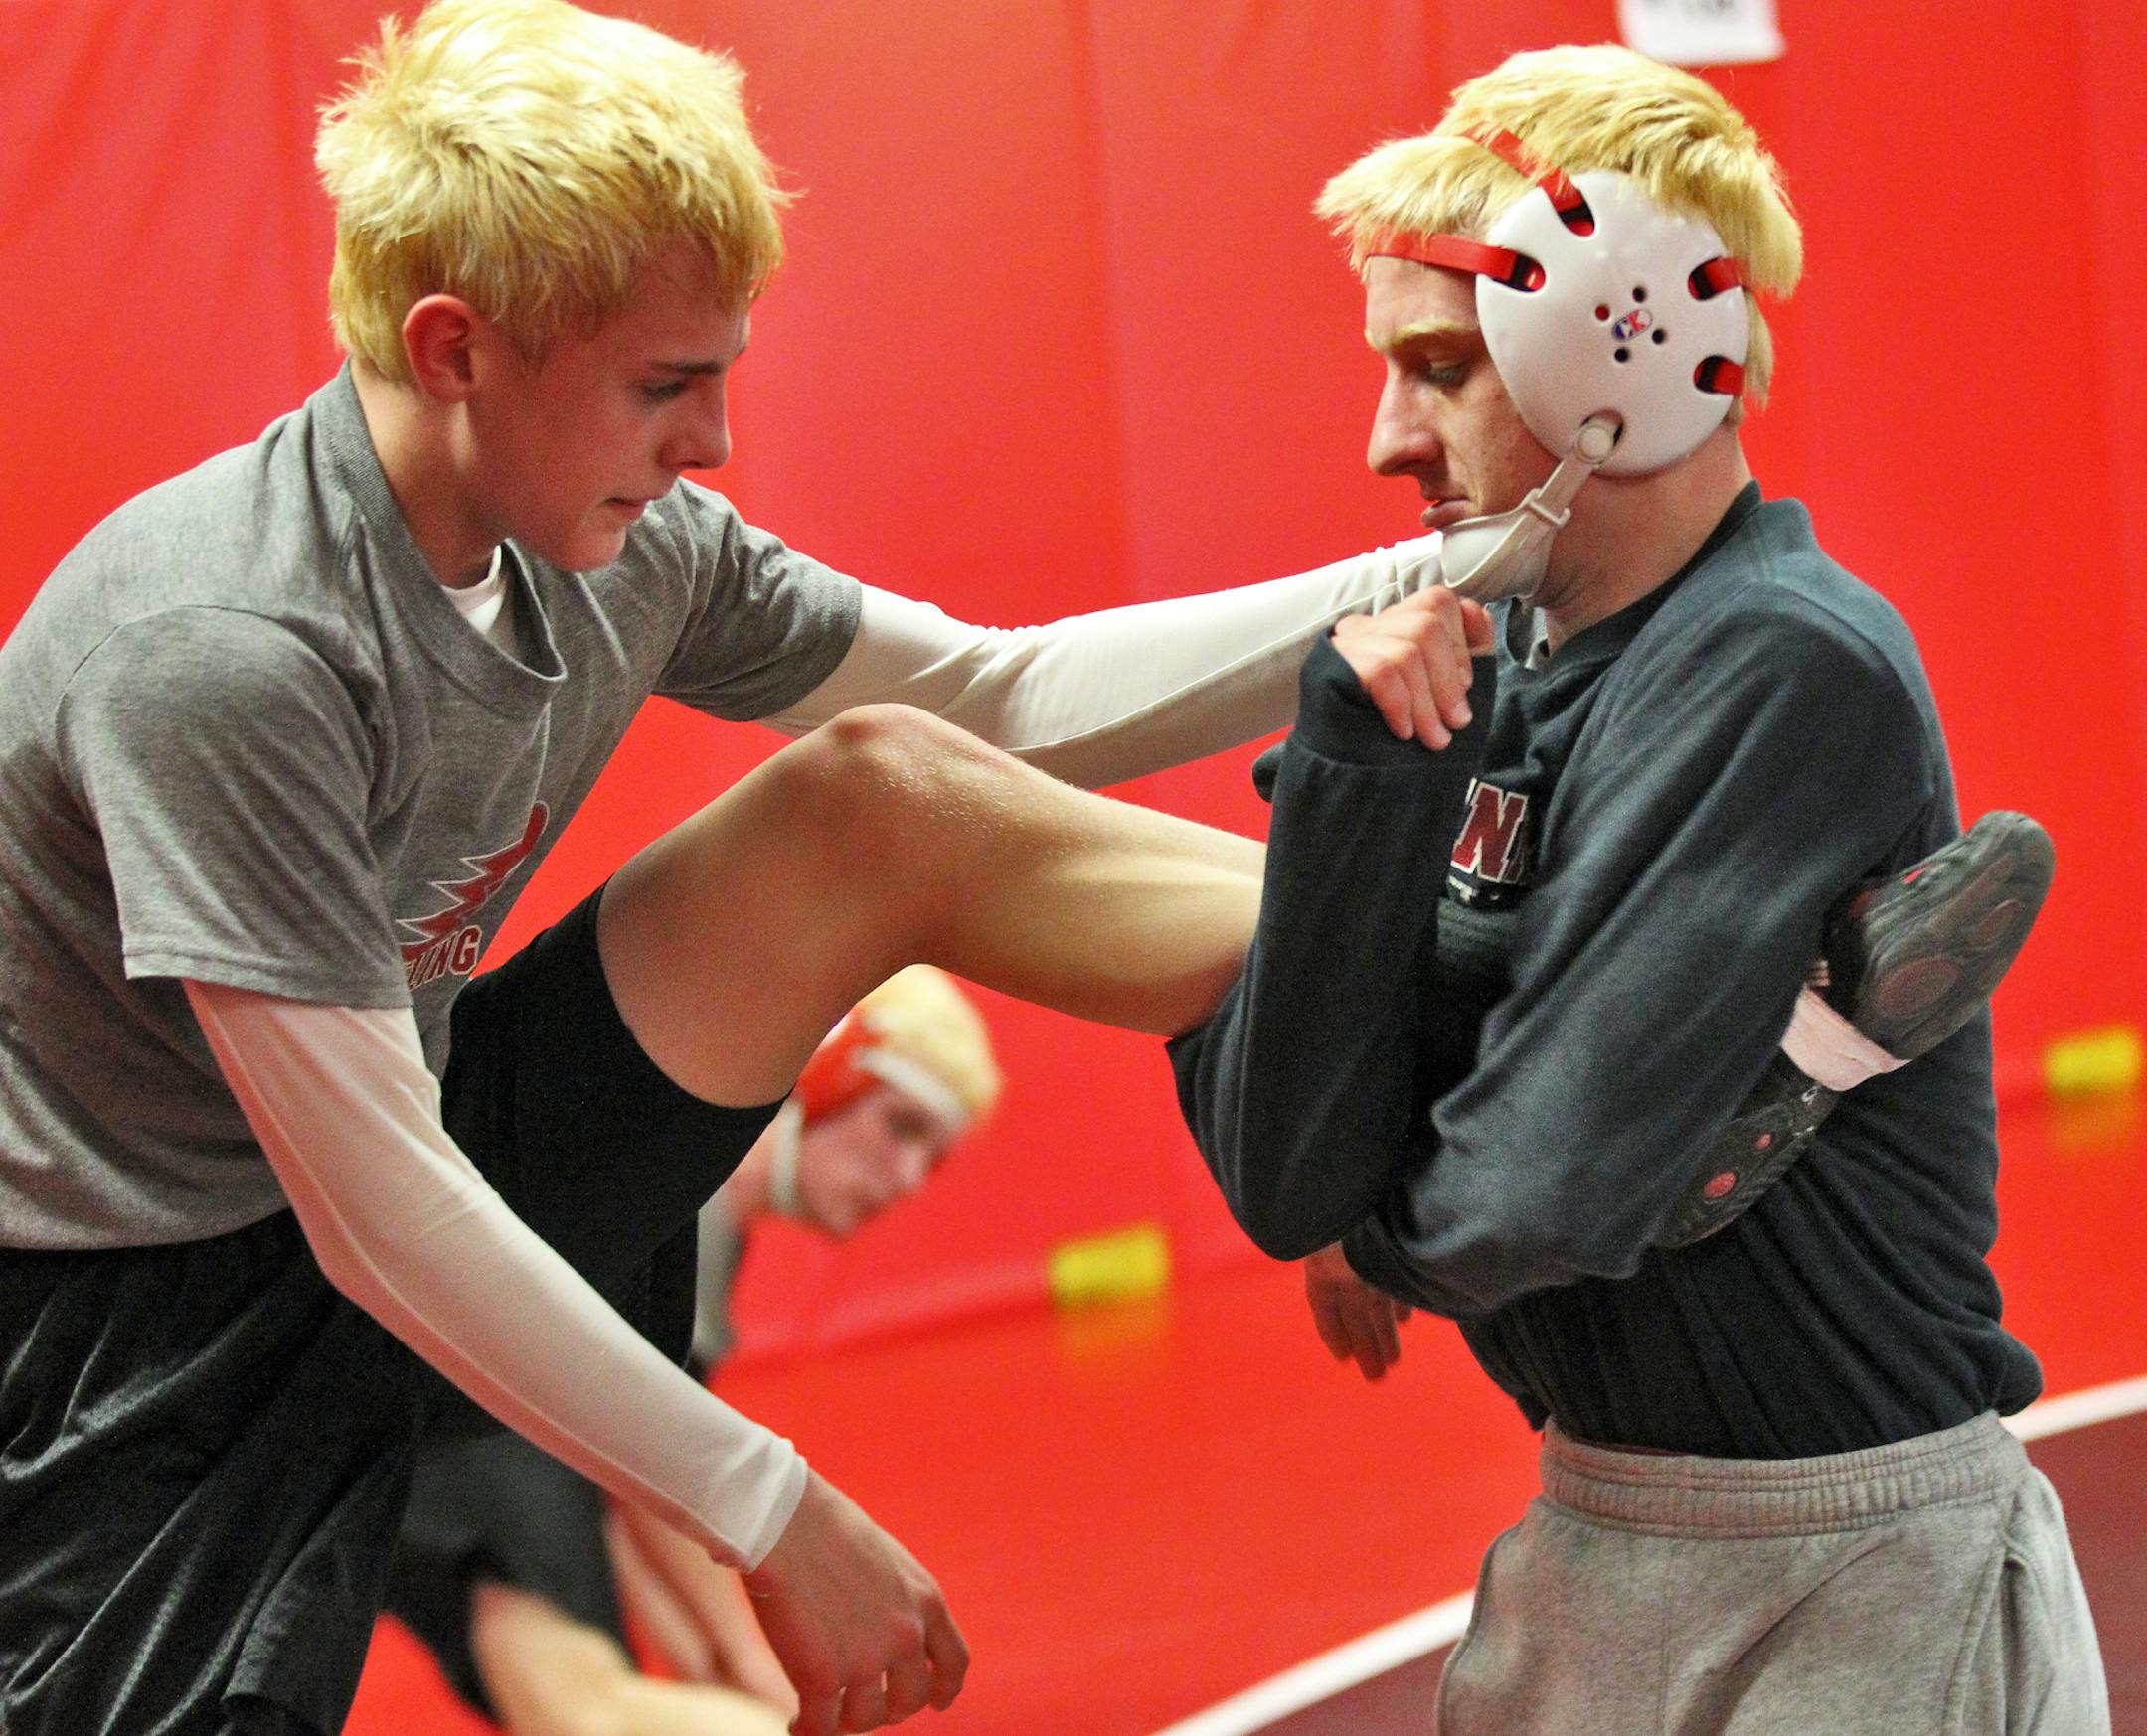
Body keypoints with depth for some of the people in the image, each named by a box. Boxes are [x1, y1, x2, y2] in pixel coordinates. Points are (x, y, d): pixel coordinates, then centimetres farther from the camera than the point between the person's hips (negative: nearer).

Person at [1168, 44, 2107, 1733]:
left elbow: (1535, 1193, -24)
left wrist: (1375, 1236, -3)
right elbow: (1284, 1175, -8)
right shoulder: (1488, 663, 1)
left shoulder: (1786, 671, -19)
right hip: (1589, 1561, 7)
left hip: (1859, 1600, -7)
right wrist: (1357, 757, -16)